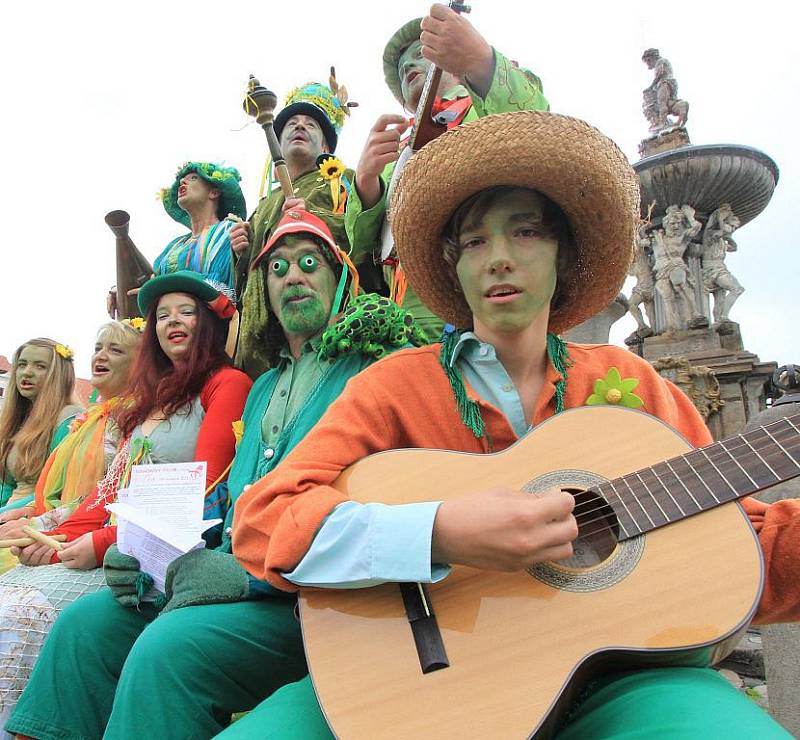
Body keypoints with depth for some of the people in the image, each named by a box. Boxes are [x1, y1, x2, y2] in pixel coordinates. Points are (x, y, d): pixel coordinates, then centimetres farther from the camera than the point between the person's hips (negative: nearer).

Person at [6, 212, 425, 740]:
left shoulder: (373, 370, -5)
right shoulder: (263, 388, 22)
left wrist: (252, 574, -19)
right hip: (244, 576, 8)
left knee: (169, 647, -27)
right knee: (85, 623, -3)